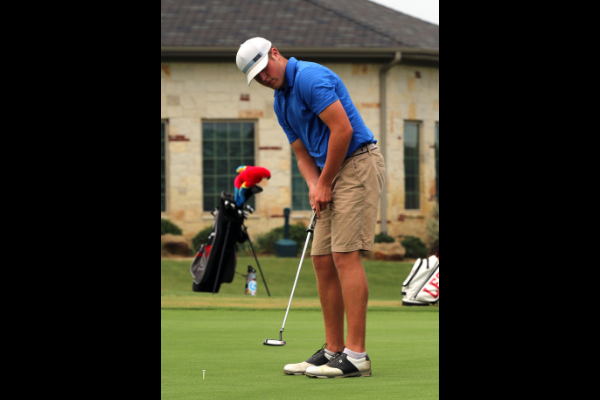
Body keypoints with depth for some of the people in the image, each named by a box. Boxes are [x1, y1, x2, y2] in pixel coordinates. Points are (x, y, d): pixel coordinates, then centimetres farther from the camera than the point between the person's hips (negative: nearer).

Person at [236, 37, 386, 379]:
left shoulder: (310, 77, -14)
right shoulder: (281, 103, 16)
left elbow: (343, 129, -20)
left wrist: (325, 183, -11)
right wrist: (314, 186, -1)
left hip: (358, 165, -10)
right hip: (331, 175, 10)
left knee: (346, 255, -14)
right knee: (323, 261, 7)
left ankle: (356, 356, -17)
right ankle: (334, 350, 10)